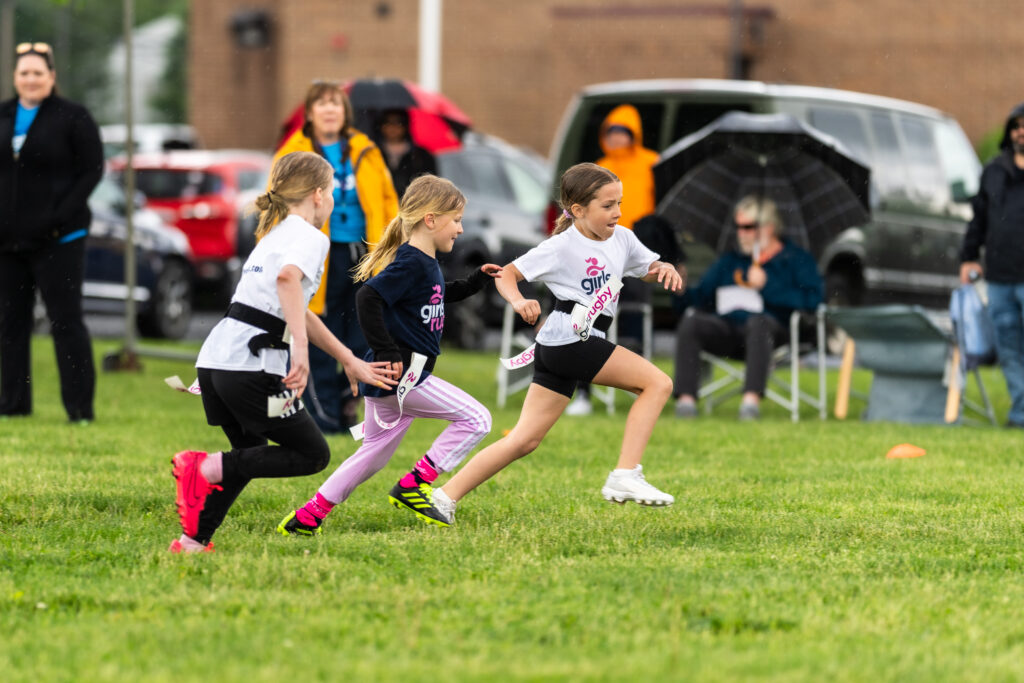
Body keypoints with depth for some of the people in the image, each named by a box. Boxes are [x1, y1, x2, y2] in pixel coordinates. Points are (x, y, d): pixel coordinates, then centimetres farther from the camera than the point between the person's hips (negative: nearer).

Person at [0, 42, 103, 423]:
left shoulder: (73, 118, -3)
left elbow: (92, 171, -6)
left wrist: (62, 217, -15)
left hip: (57, 241, -5)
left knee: (66, 321, -5)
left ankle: (80, 408, -3)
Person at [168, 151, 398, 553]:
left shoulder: (274, 235, 26)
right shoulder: (310, 237, -2)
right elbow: (288, 277, -25)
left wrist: (350, 362, 36)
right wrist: (301, 350, -30)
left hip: (215, 358, 9)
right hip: (252, 366, -9)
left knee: (250, 453, 27)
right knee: (313, 455, 2)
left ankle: (194, 540, 20)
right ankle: (207, 468, -14)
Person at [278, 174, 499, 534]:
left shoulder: (426, 262, 16)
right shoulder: (410, 262, -16)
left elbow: (437, 296, 38)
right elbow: (368, 297, -27)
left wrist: (477, 280, 26)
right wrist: (387, 353, -26)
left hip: (400, 377, 10)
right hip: (398, 376, -10)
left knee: (374, 453, 17)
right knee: (475, 418, -8)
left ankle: (307, 517, 18)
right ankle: (412, 486, -7)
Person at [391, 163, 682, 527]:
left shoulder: (621, 239, 11)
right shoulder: (562, 247, -8)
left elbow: (649, 268, 24)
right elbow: (507, 274, -3)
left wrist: (665, 270, 0)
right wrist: (519, 302, -24)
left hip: (558, 352, 8)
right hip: (569, 338, -8)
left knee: (525, 439, 6)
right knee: (658, 382, -11)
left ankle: (446, 495, 6)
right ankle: (625, 476, -15)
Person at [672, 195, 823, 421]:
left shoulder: (797, 259, 14)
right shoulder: (730, 261, 29)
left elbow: (813, 299, -3)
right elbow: (701, 296, 23)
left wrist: (767, 287, -5)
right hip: (725, 328, 4)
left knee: (758, 321, -40)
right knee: (690, 322, -27)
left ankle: (752, 398, -49)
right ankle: (686, 398, -35)